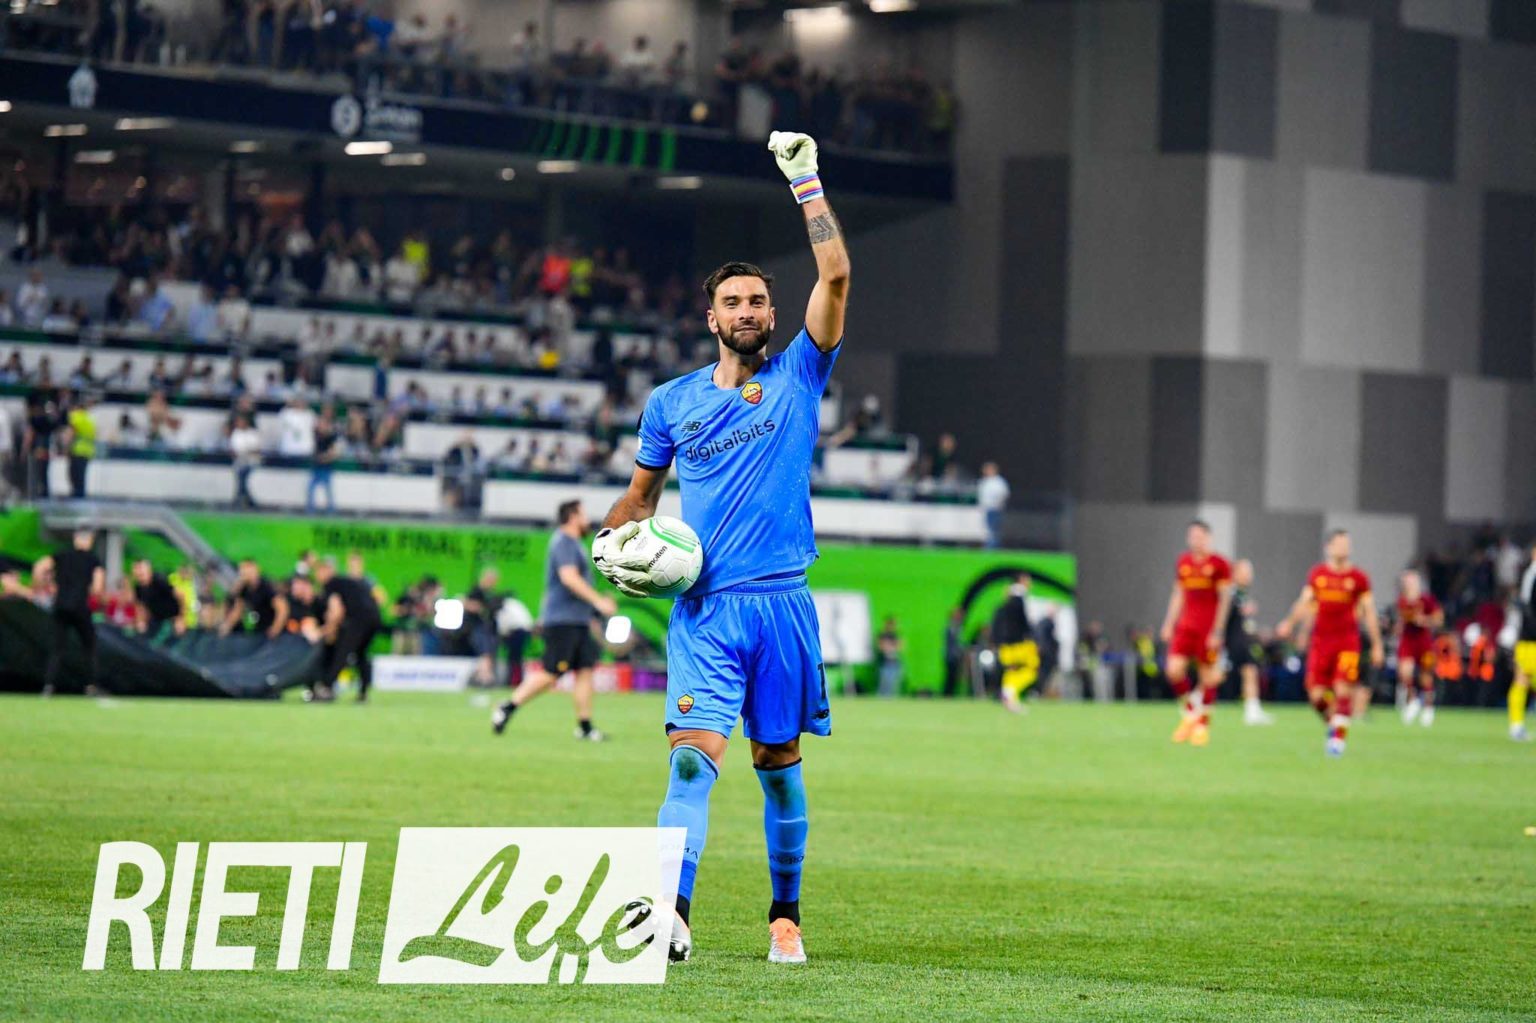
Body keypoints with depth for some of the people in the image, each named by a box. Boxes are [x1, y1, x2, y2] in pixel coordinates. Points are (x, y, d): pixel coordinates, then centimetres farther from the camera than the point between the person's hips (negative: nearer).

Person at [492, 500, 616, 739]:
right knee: (551, 673, -11)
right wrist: (598, 601, -25)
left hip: (577, 621, 10)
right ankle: (507, 708, -5)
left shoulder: (572, 543, 21)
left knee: (585, 670, 3)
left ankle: (585, 727, 2)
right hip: (563, 619, -10)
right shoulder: (564, 542, -11)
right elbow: (569, 577, -23)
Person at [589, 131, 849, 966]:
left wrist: (805, 181, -2)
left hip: (782, 604, 0)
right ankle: (672, 911, -27)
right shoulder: (673, 402, 11)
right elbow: (643, 490, 23)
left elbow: (834, 275, -3)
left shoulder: (798, 378, 7)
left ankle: (785, 914, 21)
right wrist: (614, 540, 3)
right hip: (704, 608, 0)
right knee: (694, 754, -14)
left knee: (779, 760, 8)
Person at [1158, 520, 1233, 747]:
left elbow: (1224, 599, -6)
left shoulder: (1218, 564, -5)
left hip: (1209, 629, -4)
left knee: (1208, 675, 1)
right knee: (1174, 669, -9)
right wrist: (1169, 624, 12)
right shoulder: (1183, 562, 11)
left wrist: (1217, 631, -11)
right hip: (1186, 625, 4)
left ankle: (1203, 723, 13)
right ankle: (1190, 710, 12)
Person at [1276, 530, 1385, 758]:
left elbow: (1369, 612, 4)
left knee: (1342, 691, -12)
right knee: (1316, 695, -1)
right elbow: (1304, 603, 14)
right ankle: (1333, 723, 26)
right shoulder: (1317, 574, 8)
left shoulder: (1358, 578, 1)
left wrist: (1377, 645, 2)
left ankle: (1338, 737, -2)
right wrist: (1290, 623, -2)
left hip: (1347, 642, -2)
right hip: (1320, 641, 2)